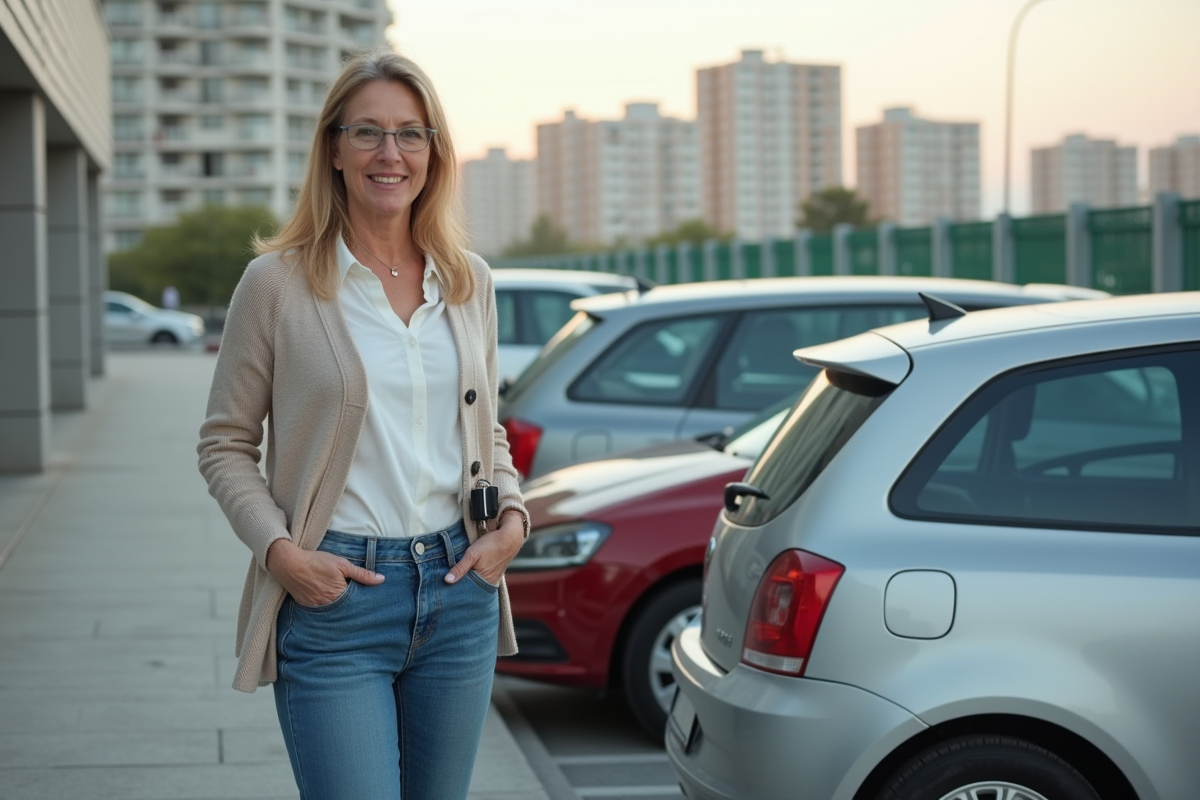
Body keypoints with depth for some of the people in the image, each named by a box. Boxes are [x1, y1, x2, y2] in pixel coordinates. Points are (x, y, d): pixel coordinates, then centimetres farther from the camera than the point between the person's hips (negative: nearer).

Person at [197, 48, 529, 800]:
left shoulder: (471, 282, 9)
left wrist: (513, 515, 1)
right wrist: (278, 550, -13)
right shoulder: (278, 282, -4)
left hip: (460, 592, 5)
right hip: (335, 597, -4)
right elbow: (226, 443, 1)